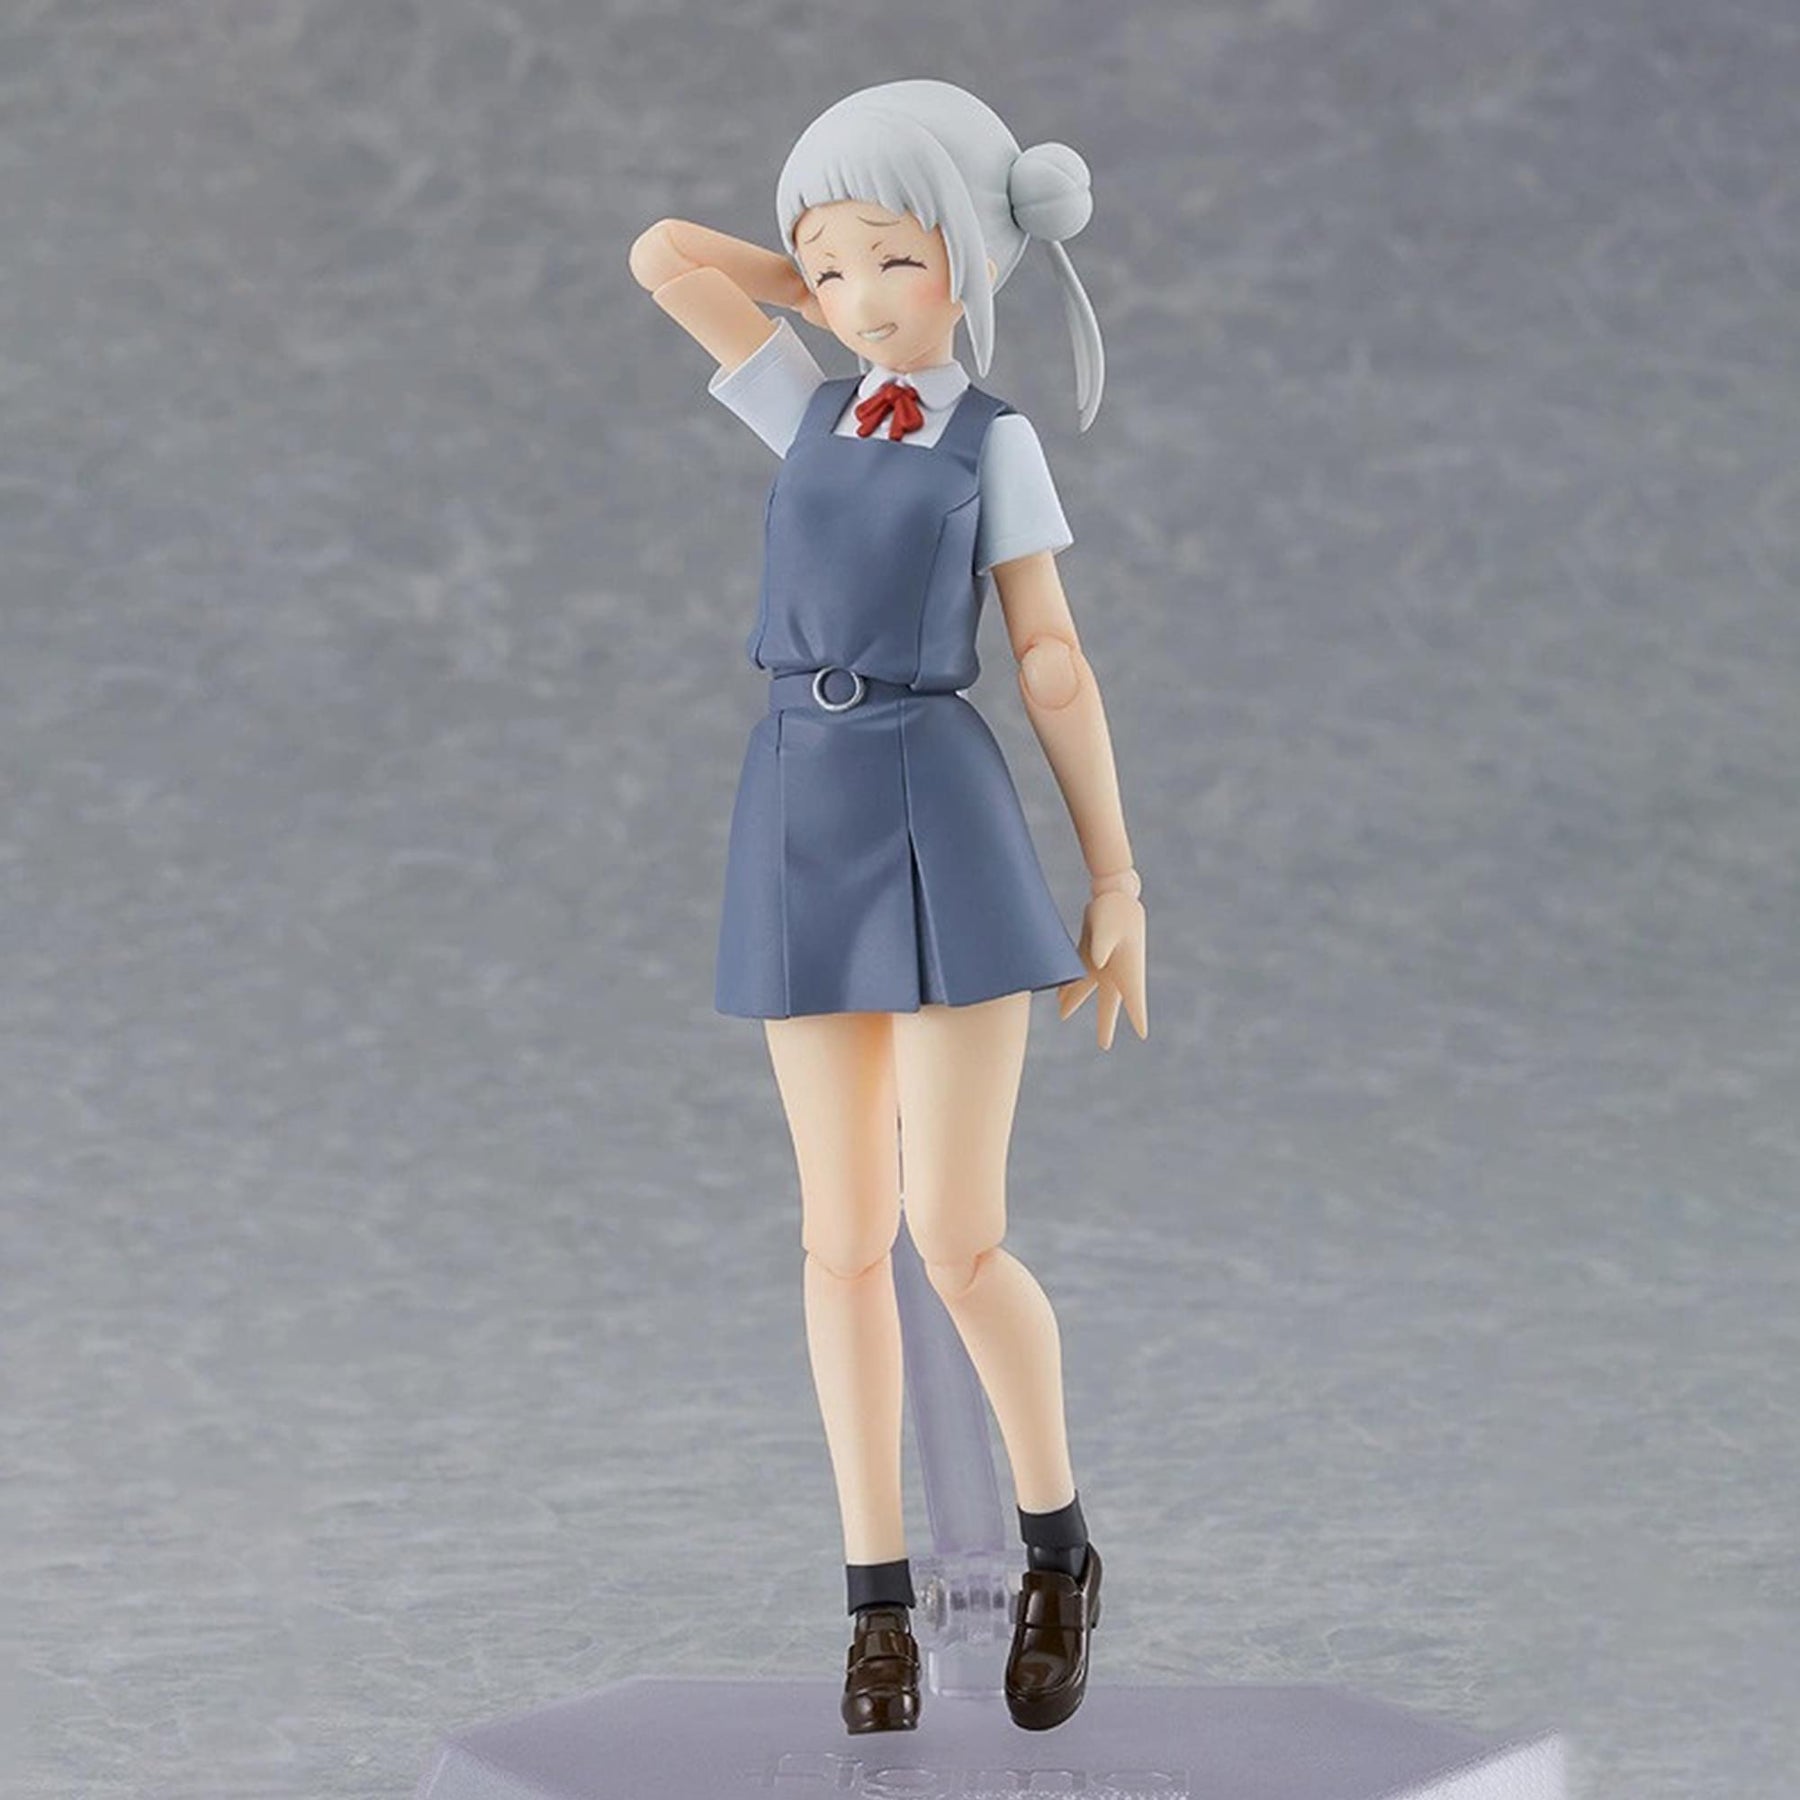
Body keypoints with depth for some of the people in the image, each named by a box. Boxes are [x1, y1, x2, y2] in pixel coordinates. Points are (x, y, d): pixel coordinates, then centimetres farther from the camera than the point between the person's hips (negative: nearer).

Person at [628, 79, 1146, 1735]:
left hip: (945, 823, -4)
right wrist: (842, 289, 14)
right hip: (799, 825, 4)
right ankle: (881, 1600, 11)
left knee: (957, 1239, -8)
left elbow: (1056, 667, 1)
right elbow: (663, 255, 12)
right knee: (844, 1241, 3)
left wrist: (1119, 882, 0)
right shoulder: (814, 411, 13)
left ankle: (1058, 1545, 13)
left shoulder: (997, 440, 3)